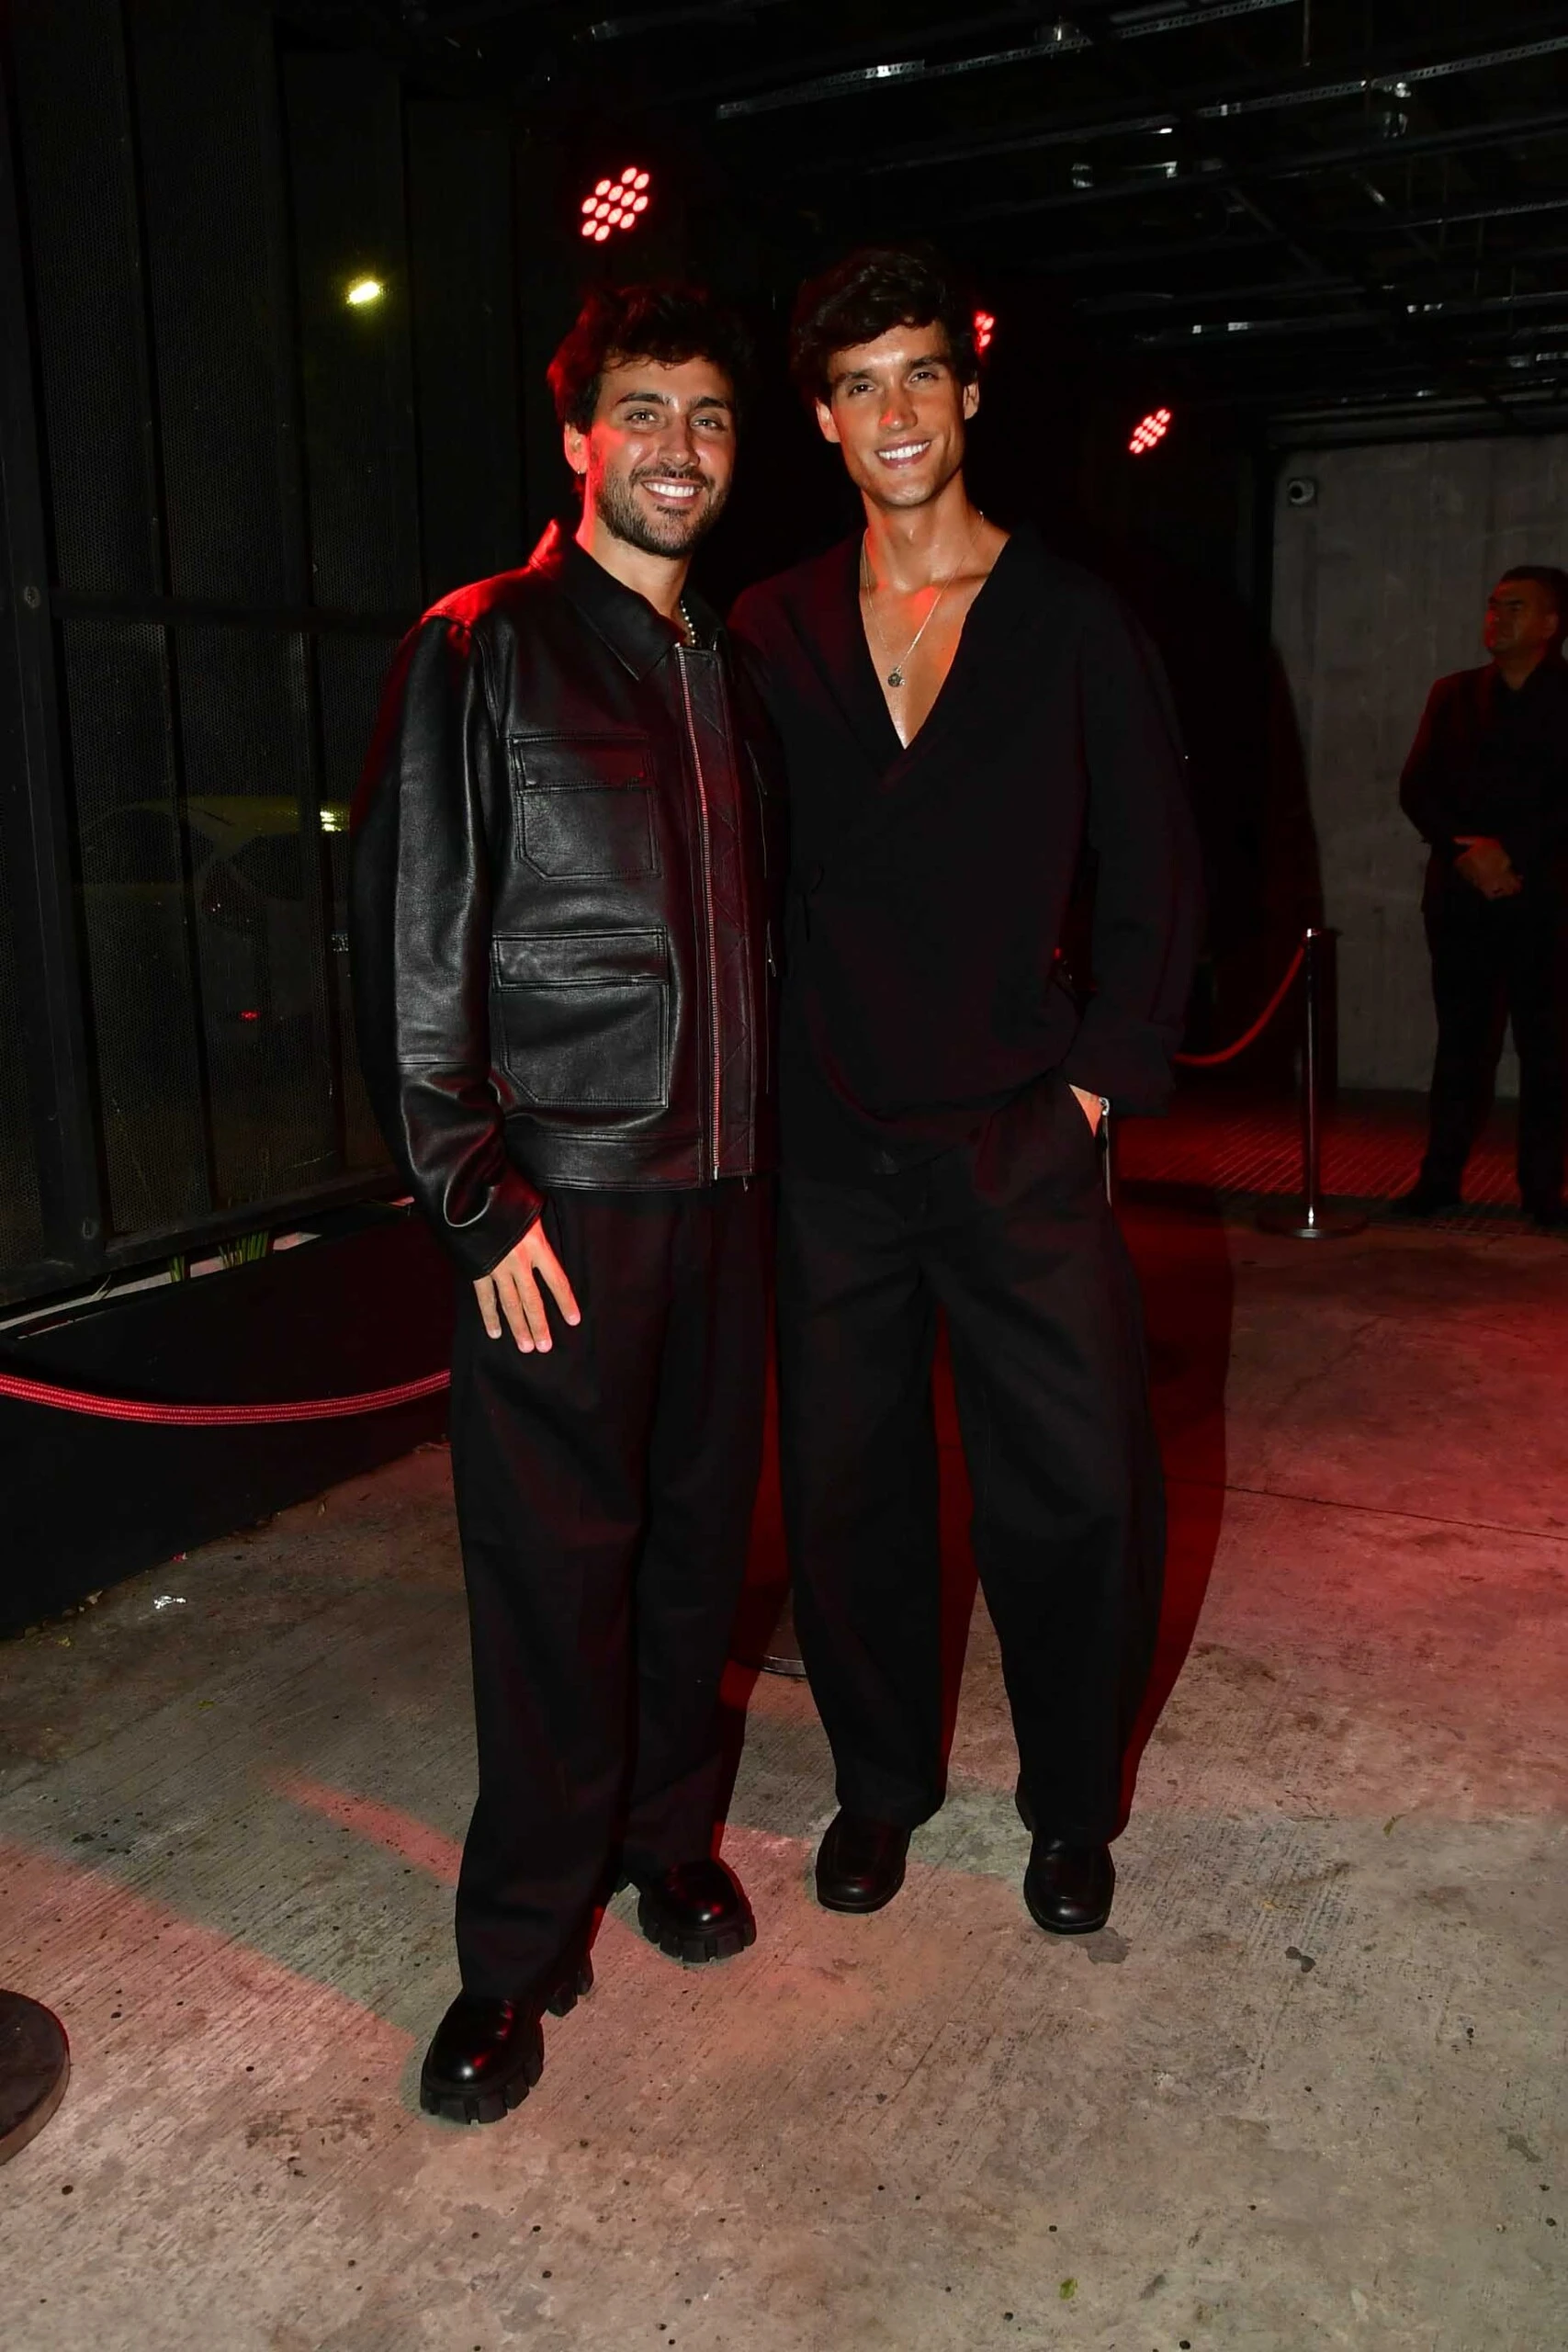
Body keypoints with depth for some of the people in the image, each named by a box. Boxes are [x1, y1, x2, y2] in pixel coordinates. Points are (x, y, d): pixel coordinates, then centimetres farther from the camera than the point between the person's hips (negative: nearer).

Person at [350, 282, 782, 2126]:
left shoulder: (726, 673, 16)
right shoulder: (479, 651, -4)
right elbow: (410, 945, -9)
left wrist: (766, 1138, 11)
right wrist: (477, 1201, -14)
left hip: (719, 1182, 6)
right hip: (560, 1197, -6)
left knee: (700, 1531, 13)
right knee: (555, 1568, 0)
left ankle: (667, 1834, 34)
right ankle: (519, 1952, 17)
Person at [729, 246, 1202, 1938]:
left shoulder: (1074, 623, 3)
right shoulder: (770, 631, 7)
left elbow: (1154, 872, 4)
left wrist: (1103, 1078, -3)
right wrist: (762, 1077, 2)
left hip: (1022, 1144, -1)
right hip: (831, 1147, 2)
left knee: (1081, 1495, 3)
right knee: (845, 1488, 11)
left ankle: (1072, 1809, 27)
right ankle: (879, 1784, 33)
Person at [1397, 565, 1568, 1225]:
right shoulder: (1453, 695, 14)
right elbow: (1416, 788, 6)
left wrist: (1510, 851, -16)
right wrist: (1465, 853, -8)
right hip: (1459, 896, 3)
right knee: (1460, 1039, 5)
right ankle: (1441, 1177, 9)